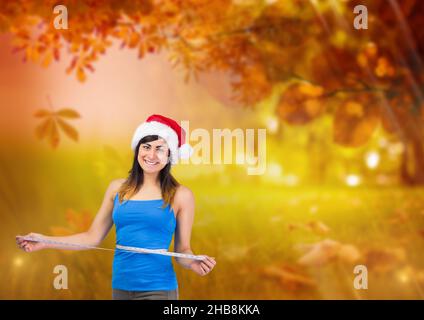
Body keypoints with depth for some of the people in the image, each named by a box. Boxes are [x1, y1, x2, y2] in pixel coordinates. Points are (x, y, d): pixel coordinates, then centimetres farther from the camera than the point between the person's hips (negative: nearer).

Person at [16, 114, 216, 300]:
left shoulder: (181, 195, -3)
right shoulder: (117, 188, 6)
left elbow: (182, 250, 1)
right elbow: (93, 237, 9)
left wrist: (193, 263, -20)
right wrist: (45, 242, 2)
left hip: (158, 289, -3)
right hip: (120, 287, 3)